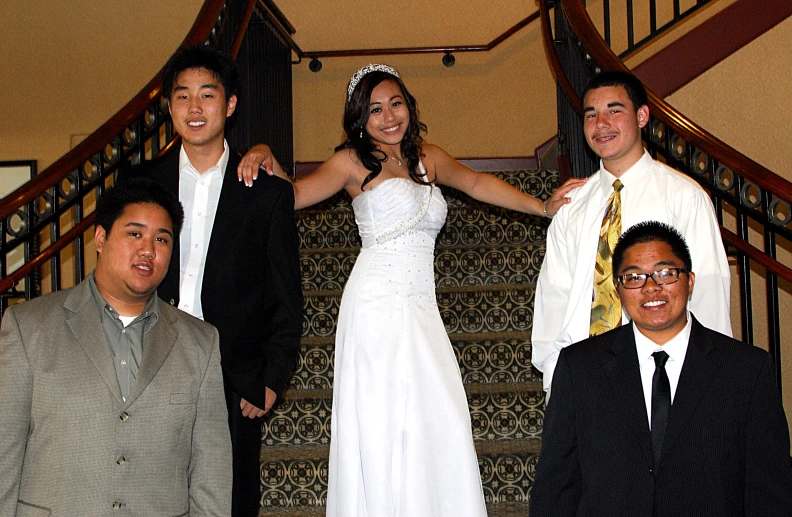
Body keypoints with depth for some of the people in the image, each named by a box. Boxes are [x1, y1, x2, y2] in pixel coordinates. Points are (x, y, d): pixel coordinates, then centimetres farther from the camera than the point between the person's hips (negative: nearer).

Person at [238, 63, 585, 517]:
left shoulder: (428, 157, 18)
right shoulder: (354, 162, 4)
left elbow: (476, 182, 28)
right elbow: (293, 196, -3)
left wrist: (543, 207, 24)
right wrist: (265, 156, -21)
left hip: (422, 311, 5)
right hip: (378, 308, -5)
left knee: (441, 425, -4)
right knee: (381, 430, -8)